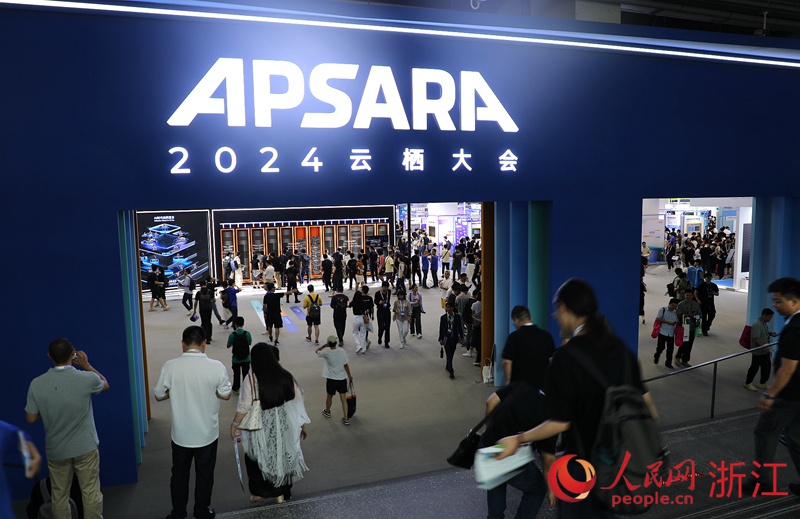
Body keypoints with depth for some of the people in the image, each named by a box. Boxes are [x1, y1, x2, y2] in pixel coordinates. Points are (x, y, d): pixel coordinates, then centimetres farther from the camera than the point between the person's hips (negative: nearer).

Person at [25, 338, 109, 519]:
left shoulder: (36, 384, -13)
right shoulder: (86, 378, -18)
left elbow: (31, 419, -3)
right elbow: (105, 385, 6)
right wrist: (86, 364, 11)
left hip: (55, 450, 2)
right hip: (85, 447, -2)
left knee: (59, 496, 18)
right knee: (91, 493, 10)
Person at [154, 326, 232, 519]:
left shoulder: (170, 366, -16)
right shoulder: (216, 366, -19)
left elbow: (159, 396, -3)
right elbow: (225, 395, -7)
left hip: (181, 433, 1)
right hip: (207, 433, -1)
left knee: (179, 473, 21)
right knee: (204, 474, 18)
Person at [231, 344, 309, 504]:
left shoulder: (251, 378, -16)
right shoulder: (285, 376, -5)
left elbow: (245, 406, -16)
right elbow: (297, 401, 0)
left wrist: (235, 423, 0)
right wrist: (301, 424, 10)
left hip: (261, 427, -3)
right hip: (283, 425, 3)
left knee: (257, 458, 21)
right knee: (283, 457, 20)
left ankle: (260, 492, 29)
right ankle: (282, 493, 32)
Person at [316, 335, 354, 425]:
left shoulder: (326, 352, -17)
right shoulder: (342, 351, -10)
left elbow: (317, 351, 4)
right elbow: (346, 365, -3)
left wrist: (325, 345, 7)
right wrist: (349, 375, 9)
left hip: (331, 379, -2)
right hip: (342, 378, 2)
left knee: (329, 396, 22)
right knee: (344, 399, 7)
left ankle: (327, 412, 45)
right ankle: (346, 418, 10)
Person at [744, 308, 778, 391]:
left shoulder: (765, 323, 5)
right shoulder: (757, 325, -23)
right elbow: (755, 339, -25)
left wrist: (770, 333, 3)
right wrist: (764, 347, -26)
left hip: (765, 350, 9)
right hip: (758, 351, -9)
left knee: (767, 366, 15)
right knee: (755, 367, 4)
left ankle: (762, 383, 30)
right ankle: (748, 383, 20)